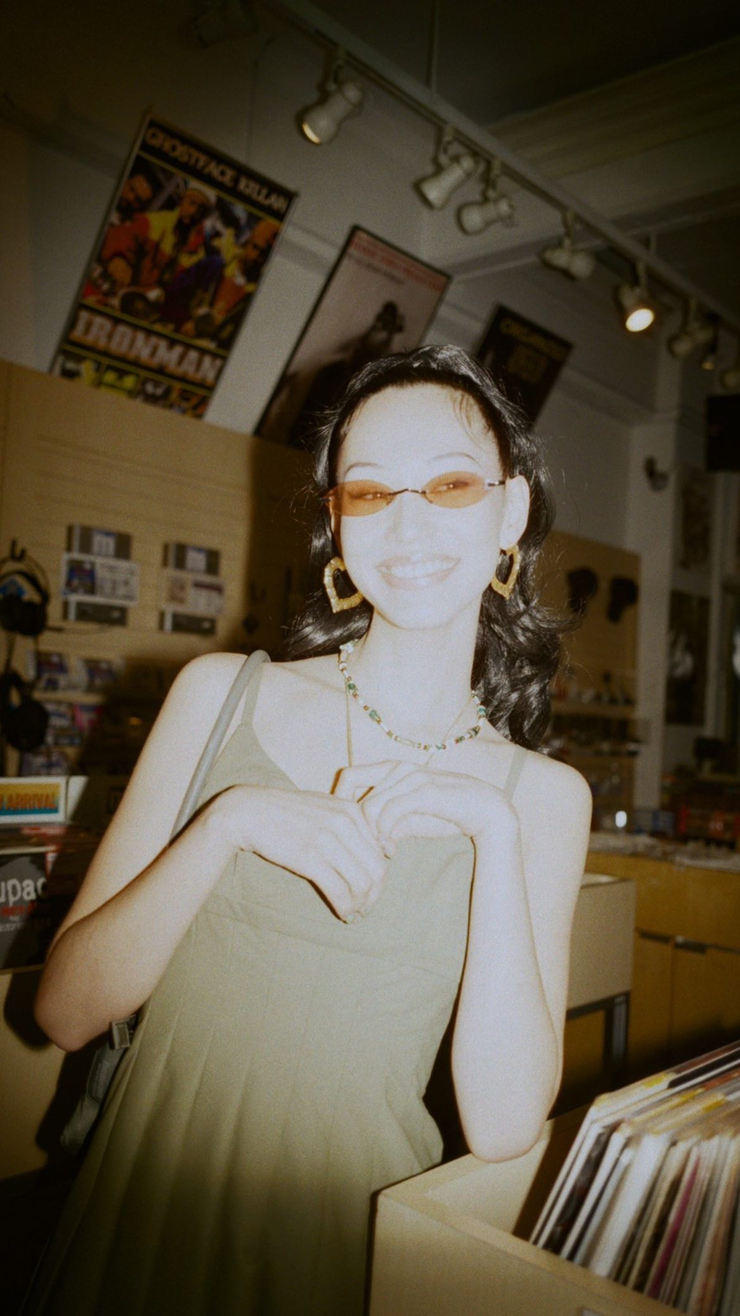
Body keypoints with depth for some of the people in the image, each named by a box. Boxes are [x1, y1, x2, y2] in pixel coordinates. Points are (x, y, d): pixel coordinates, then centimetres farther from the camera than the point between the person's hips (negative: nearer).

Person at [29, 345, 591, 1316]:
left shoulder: (543, 796, -4)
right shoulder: (221, 694, -5)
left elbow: (504, 1127, -11)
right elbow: (67, 1009, -7)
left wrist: (496, 834, -19)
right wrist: (231, 822, -21)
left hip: (350, 1235, 0)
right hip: (150, 1213, 1)